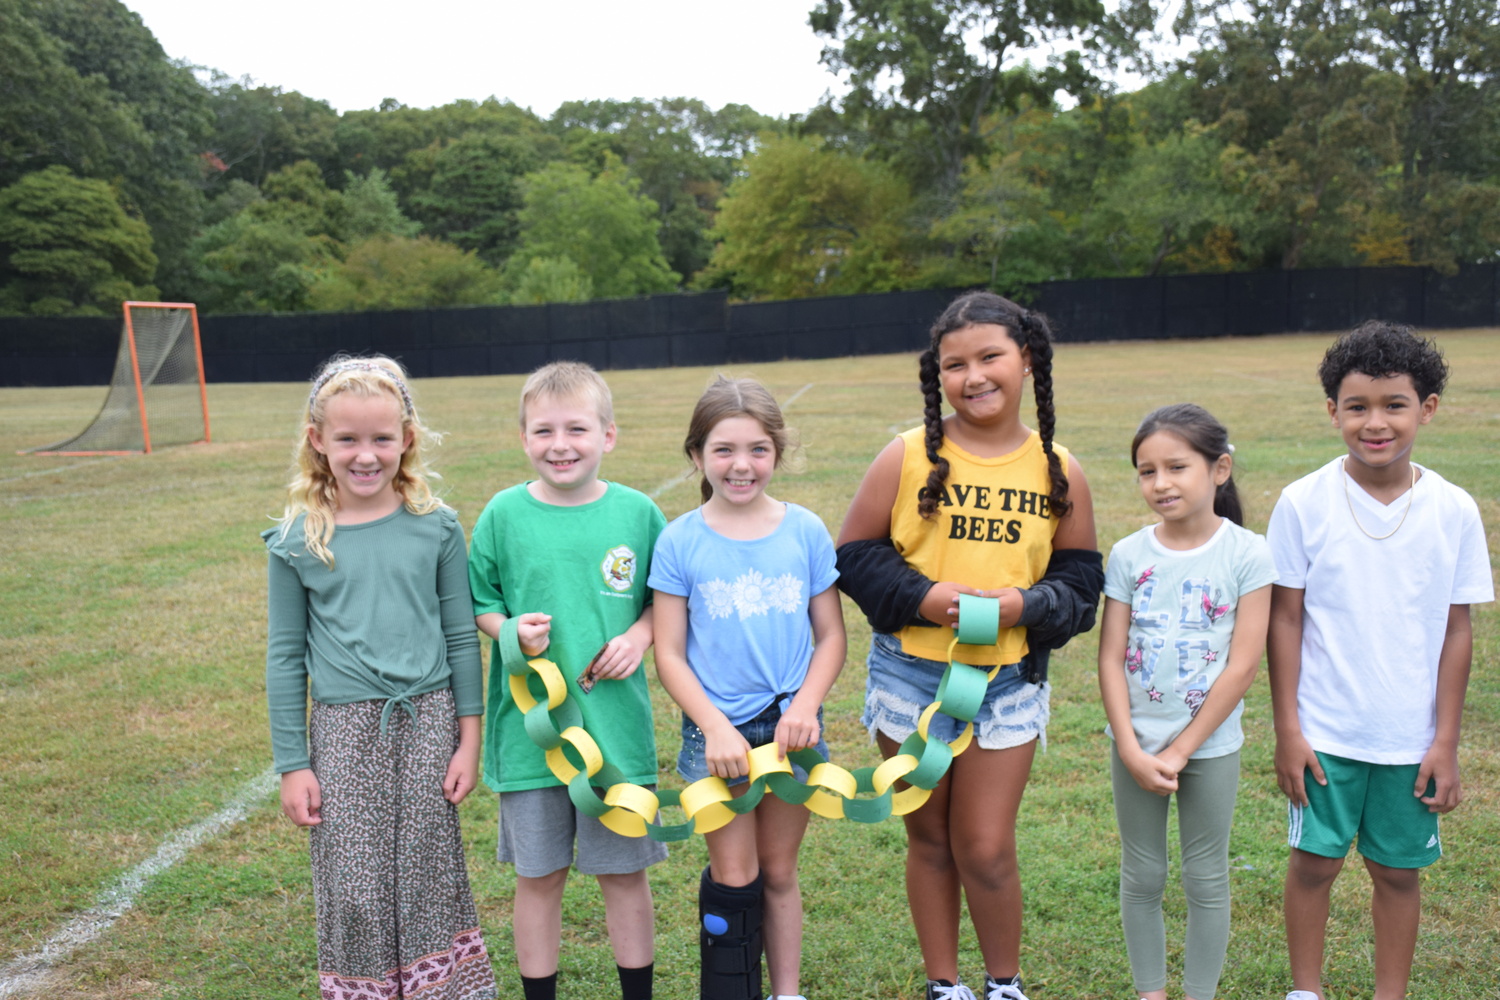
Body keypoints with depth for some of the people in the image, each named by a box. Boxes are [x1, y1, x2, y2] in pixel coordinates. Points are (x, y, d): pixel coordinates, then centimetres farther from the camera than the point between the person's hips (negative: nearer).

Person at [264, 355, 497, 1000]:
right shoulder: (298, 541, -3)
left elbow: (461, 636, 3)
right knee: (353, 891, 4)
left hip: (428, 721, 0)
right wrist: (291, 765, 2)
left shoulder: (434, 527, -2)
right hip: (345, 729, 0)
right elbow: (286, 655, 3)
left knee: (430, 877, 8)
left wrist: (468, 738, 2)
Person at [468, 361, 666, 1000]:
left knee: (623, 870, 13)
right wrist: (509, 631, -14)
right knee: (538, 875, 14)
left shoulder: (637, 513, -3)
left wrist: (640, 635, -10)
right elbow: (477, 601, 5)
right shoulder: (504, 514, -4)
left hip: (617, 723, 0)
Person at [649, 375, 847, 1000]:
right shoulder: (680, 541, -6)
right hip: (718, 729, -1)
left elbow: (830, 635, 2)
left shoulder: (805, 531, -3)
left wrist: (804, 705, -12)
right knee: (734, 878, 6)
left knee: (779, 873, 15)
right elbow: (669, 654, -5)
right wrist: (715, 727, -14)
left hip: (791, 726, 2)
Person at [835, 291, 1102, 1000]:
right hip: (910, 676, 0)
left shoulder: (1058, 471, -1)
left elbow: (1081, 576, 5)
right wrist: (923, 596, -18)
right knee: (929, 841, 14)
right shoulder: (907, 456, -6)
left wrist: (1022, 604, -14)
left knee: (986, 849, 4)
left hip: (1010, 680, 0)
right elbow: (855, 555, -3)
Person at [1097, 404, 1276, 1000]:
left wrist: (1180, 752, -13)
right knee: (1141, 877, 13)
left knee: (1206, 879, 11)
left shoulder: (1247, 554, -10)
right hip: (1136, 744, 2)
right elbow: (1111, 658, -4)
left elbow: (1242, 666, -12)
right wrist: (1132, 750, -12)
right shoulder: (1128, 555, -4)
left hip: (1211, 746, -2)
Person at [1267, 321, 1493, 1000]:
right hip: (1325, 731, -1)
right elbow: (1285, 620, -4)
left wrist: (1446, 741, 0)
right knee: (1314, 862, 9)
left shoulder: (1454, 511, -4)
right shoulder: (1304, 503, -8)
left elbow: (1457, 630, 1)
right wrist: (1287, 730, -5)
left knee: (1399, 871, 13)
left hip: (1411, 737, 1)